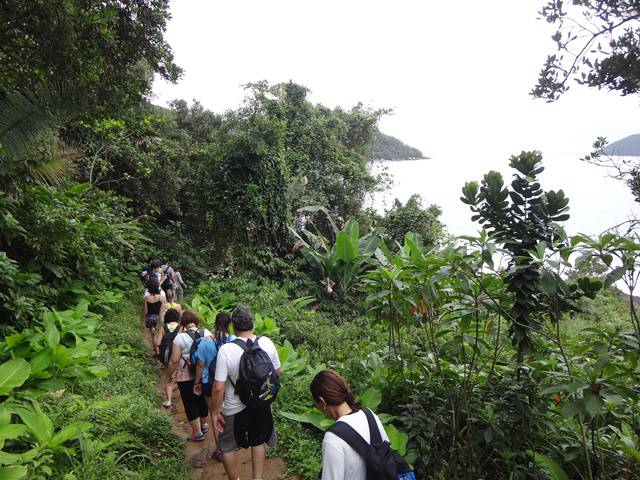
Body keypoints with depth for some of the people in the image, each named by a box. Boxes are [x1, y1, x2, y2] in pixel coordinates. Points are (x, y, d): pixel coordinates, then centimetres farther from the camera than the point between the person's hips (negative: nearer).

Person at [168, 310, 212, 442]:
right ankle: (203, 424, 43)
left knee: (190, 404, 11)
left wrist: (169, 375, 0)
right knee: (202, 400, 24)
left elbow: (174, 361, -15)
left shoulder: (180, 338, -16)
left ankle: (197, 433, 19)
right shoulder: (206, 333, -7)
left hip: (186, 378, -4)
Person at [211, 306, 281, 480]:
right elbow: (277, 373, 0)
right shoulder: (267, 343, -14)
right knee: (258, 442, 27)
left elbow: (218, 388, -23)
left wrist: (215, 412, -8)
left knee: (227, 447, 22)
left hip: (235, 409, -3)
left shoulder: (225, 350, -26)